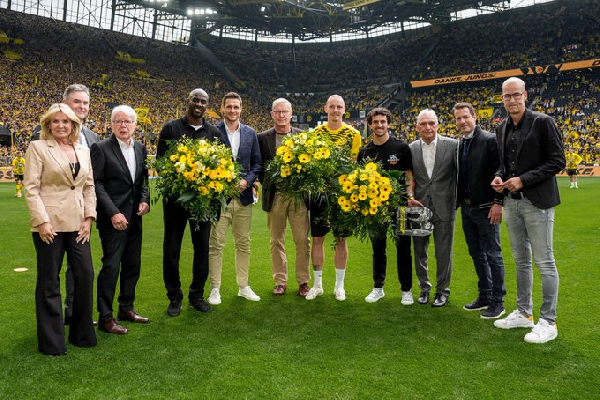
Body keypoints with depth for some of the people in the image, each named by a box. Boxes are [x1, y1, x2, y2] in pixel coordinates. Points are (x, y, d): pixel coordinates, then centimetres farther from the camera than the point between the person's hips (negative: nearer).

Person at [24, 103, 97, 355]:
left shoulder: (83, 150, 11)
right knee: (49, 281, 5)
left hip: (77, 224, 4)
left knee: (85, 275, 5)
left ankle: (82, 333, 22)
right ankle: (51, 341, 18)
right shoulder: (38, 147, -2)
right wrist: (42, 221, -14)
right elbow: (31, 187, -7)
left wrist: (89, 218, 2)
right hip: (49, 224, -4)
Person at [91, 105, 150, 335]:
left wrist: (145, 199, -2)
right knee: (111, 265, -5)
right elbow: (96, 184, -11)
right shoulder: (101, 148, -7)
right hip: (112, 218, -6)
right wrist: (113, 213, -17)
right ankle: (105, 317, 7)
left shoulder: (140, 148, 10)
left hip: (135, 216, 6)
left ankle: (126, 309, 27)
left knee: (133, 264, 12)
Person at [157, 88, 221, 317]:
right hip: (176, 196, -2)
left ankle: (197, 295, 24)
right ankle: (174, 298, 19)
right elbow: (160, 161, -2)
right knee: (171, 248, 4)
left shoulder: (214, 133, 7)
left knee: (202, 247, 8)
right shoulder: (171, 128, 1)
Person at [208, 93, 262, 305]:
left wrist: (247, 181, -6)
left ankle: (243, 286, 24)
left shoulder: (250, 133, 9)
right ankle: (215, 289, 13)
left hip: (243, 196, 4)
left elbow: (257, 163, 10)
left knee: (243, 244, 12)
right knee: (216, 245, 2)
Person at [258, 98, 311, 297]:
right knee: (276, 241, 9)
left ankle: (303, 282, 15)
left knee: (302, 240, 1)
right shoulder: (263, 138, 4)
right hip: (274, 196, 1)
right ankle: (280, 281, 21)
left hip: (298, 195, 0)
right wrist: (267, 183, -3)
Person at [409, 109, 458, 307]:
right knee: (419, 251, 13)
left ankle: (442, 290, 24)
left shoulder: (452, 145, -5)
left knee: (444, 252, 7)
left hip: (444, 207, -2)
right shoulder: (411, 149, 2)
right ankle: (424, 287, 31)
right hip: (419, 207, 2)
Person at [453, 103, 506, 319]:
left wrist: (498, 203, -18)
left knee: (493, 255, 0)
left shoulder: (490, 140, -10)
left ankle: (497, 301, 11)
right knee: (477, 255, 15)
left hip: (486, 208, -7)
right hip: (467, 208, 7)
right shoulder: (459, 144, 11)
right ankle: (484, 296, 27)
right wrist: (458, 201, 11)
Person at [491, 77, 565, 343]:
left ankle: (548, 322, 9)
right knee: (521, 261, 14)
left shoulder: (543, 122, -7)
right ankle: (524, 313, 26)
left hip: (537, 201, -6)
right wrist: (499, 177, -1)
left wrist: (523, 180, -17)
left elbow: (557, 161, -10)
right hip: (512, 202, 7)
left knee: (544, 262, -1)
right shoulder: (502, 129, 12)